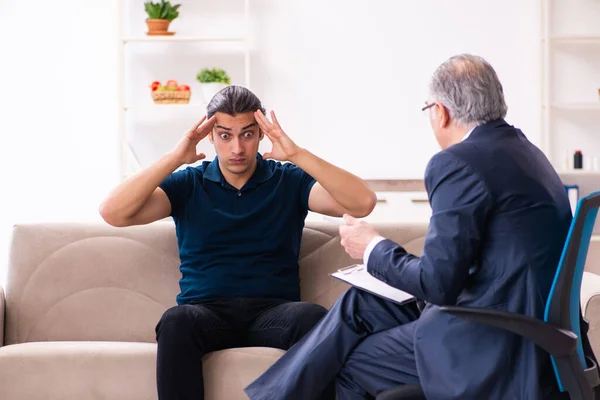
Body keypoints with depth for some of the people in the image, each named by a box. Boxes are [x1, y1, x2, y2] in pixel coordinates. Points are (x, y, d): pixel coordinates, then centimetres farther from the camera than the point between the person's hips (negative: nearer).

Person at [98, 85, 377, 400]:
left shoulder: (289, 180, 11)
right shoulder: (188, 184, 13)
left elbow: (362, 203, -5)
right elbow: (113, 213, -1)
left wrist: (296, 154, -12)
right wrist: (175, 158, -7)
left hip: (273, 311, 0)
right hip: (206, 311, 0)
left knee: (314, 319, -35)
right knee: (176, 322, -36)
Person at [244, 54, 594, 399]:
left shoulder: (458, 163, -18)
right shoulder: (521, 149, 12)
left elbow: (438, 283, -20)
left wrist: (373, 249, -3)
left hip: (498, 348, -9)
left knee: (350, 363, 6)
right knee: (357, 305, 16)